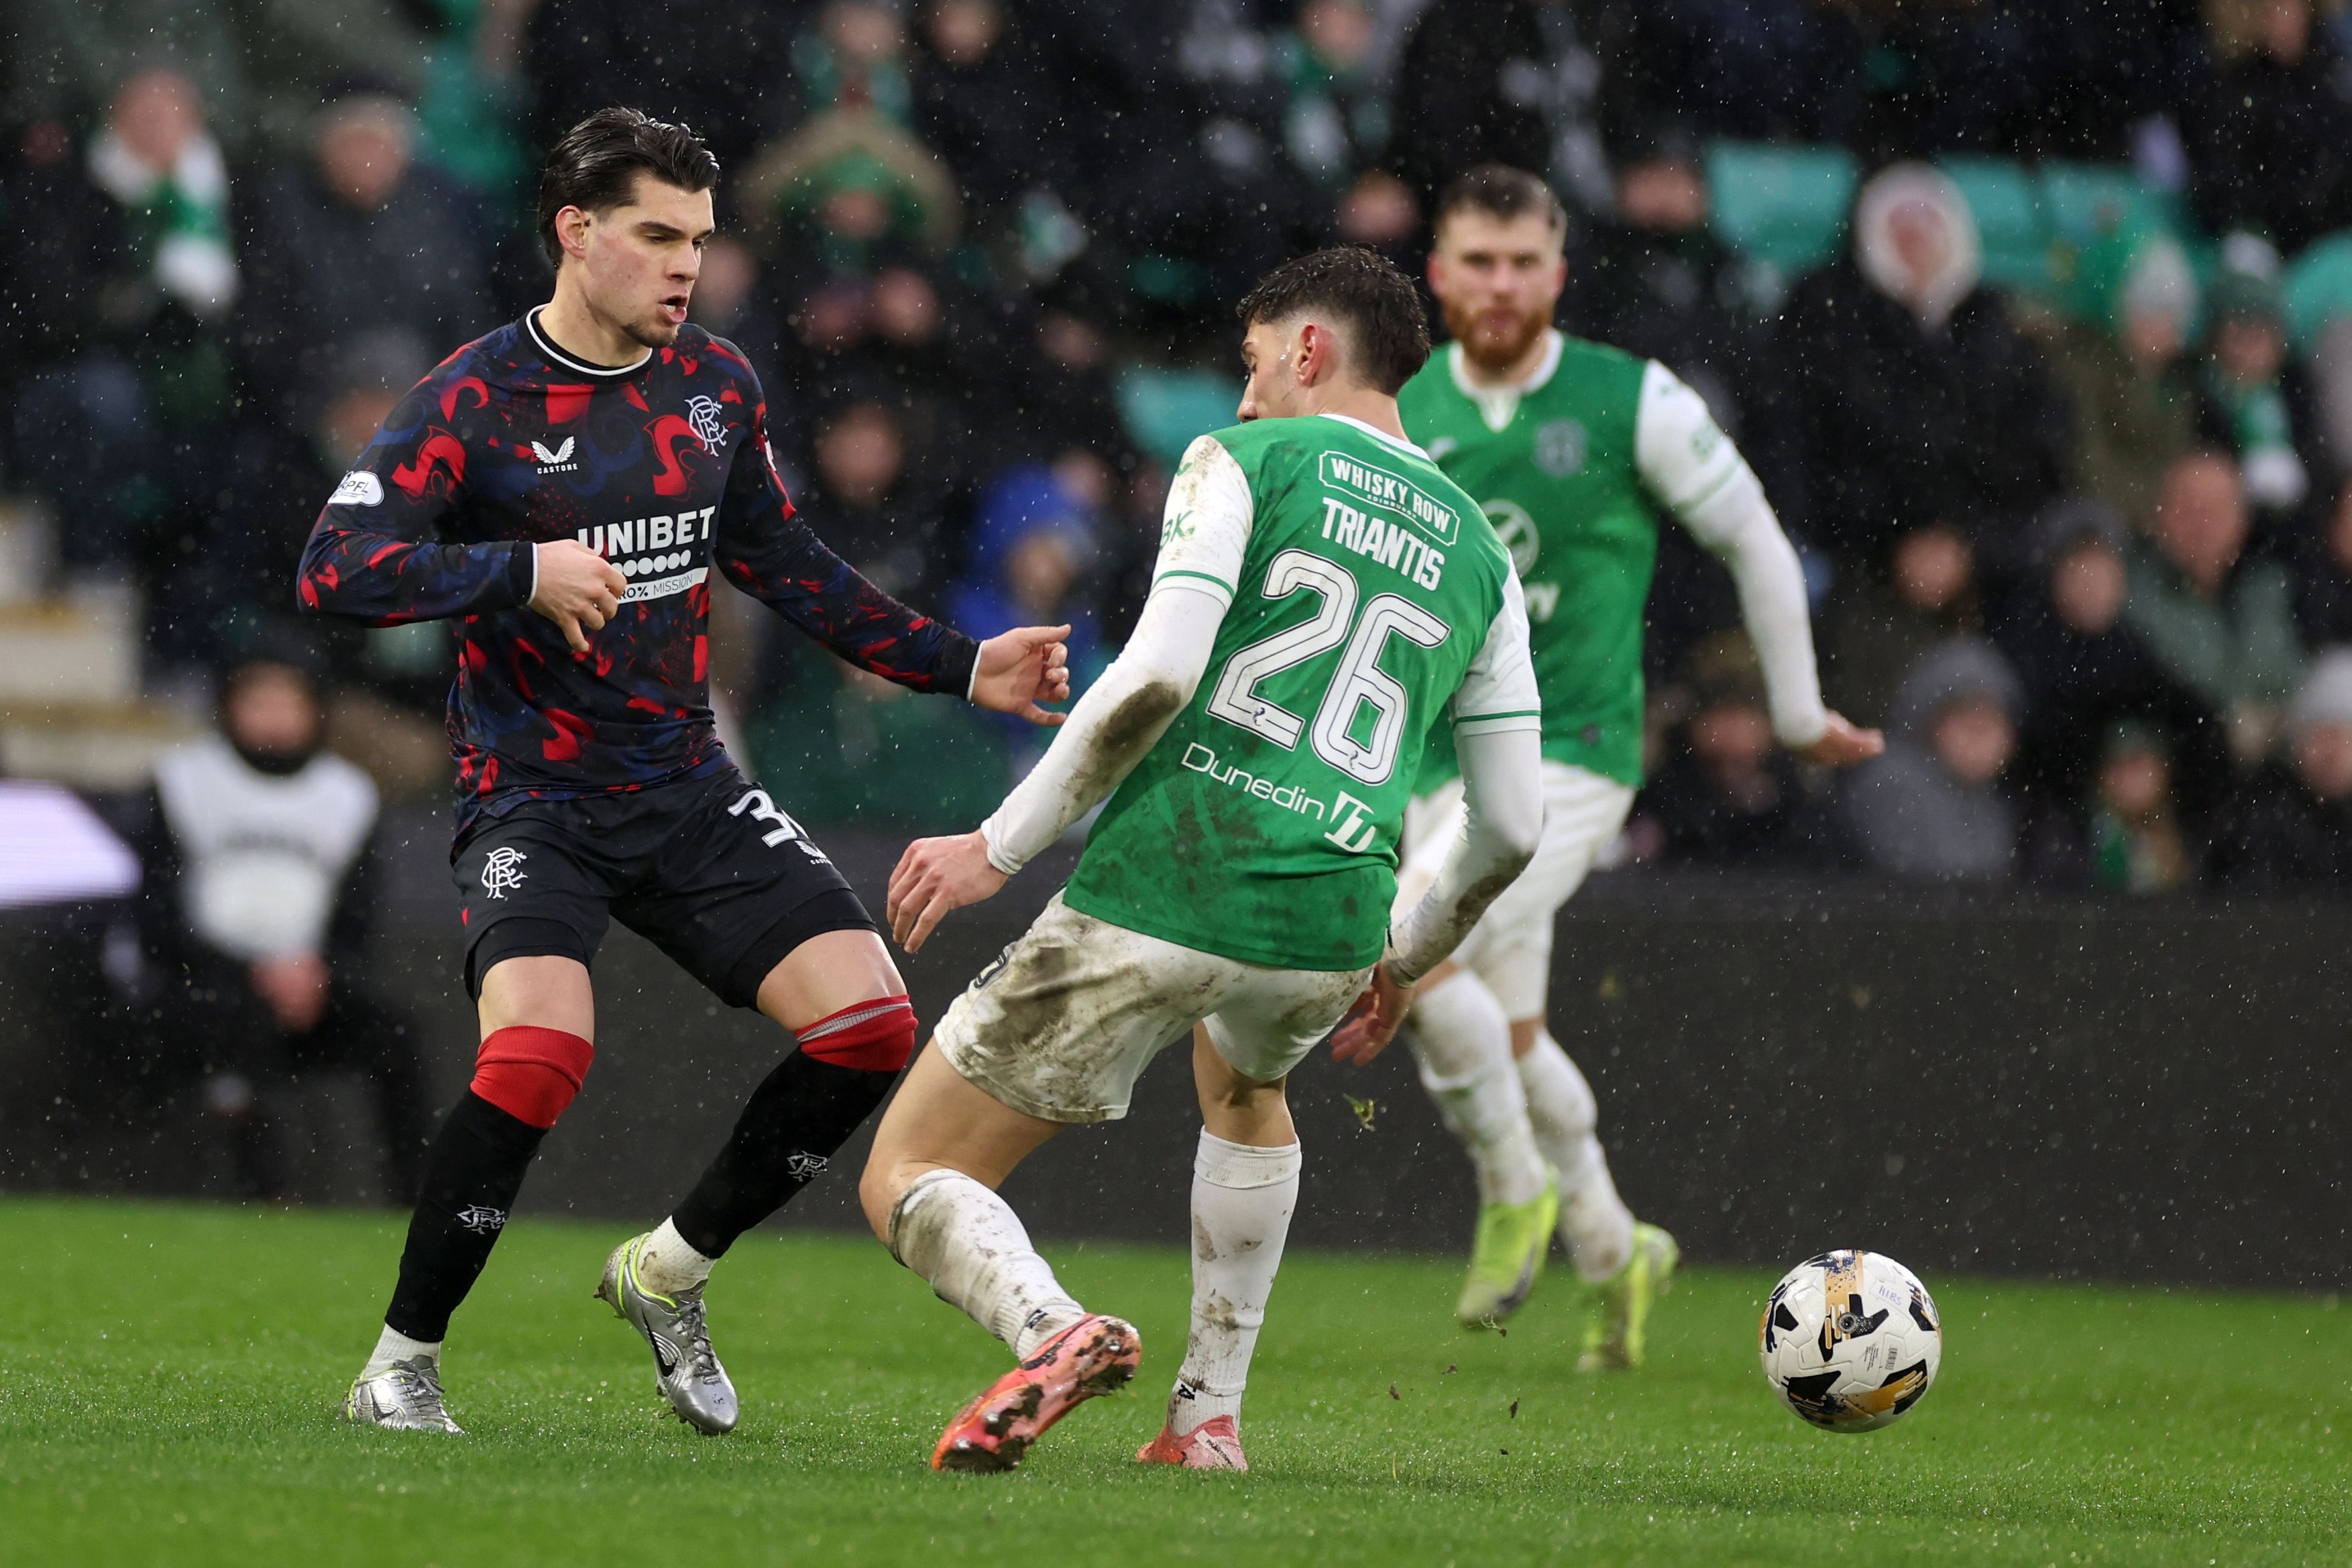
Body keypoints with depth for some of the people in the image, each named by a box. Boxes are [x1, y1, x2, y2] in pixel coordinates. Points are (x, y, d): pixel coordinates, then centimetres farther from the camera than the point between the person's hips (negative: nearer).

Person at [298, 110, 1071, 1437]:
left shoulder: (717, 384, 7)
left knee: (871, 1023, -7)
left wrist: (961, 667, 15)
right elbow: (335, 567, -19)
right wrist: (522, 571, -26)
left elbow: (788, 568, 20)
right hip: (533, 802, -6)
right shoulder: (479, 397, -11)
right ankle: (401, 1368, -10)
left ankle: (669, 1273, 14)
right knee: (540, 1052, -29)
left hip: (690, 792, 6)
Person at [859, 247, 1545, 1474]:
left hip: (1156, 894, -5)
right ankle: (1209, 1413, 33)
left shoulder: (1245, 461, 4)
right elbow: (1511, 824, 17)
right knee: (1243, 1080, 42)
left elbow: (1158, 673, -12)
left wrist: (999, 845, -6)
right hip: (1328, 934, 5)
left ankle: (1045, 1327, -26)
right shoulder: (1476, 552, 19)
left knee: (907, 1181, 6)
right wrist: (1402, 964, 33)